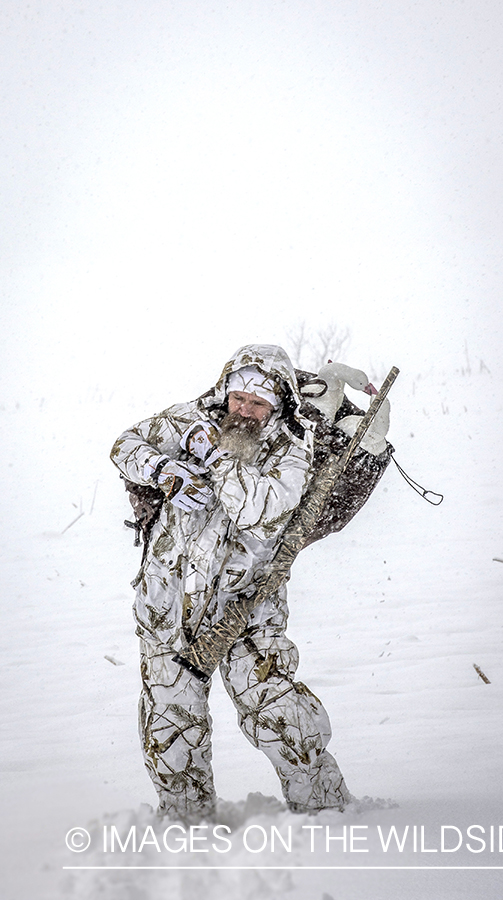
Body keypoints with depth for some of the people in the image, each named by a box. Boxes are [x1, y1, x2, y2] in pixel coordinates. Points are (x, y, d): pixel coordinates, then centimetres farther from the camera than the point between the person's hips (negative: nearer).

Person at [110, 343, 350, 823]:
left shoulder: (291, 447, -11)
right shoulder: (193, 420, -3)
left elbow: (261, 511, -27)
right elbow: (128, 444, 5)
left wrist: (214, 455, -28)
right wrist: (164, 470, -16)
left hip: (244, 601, -2)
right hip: (170, 595, 3)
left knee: (276, 708, -12)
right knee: (171, 721, 6)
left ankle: (323, 802, 9)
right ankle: (189, 816, 25)